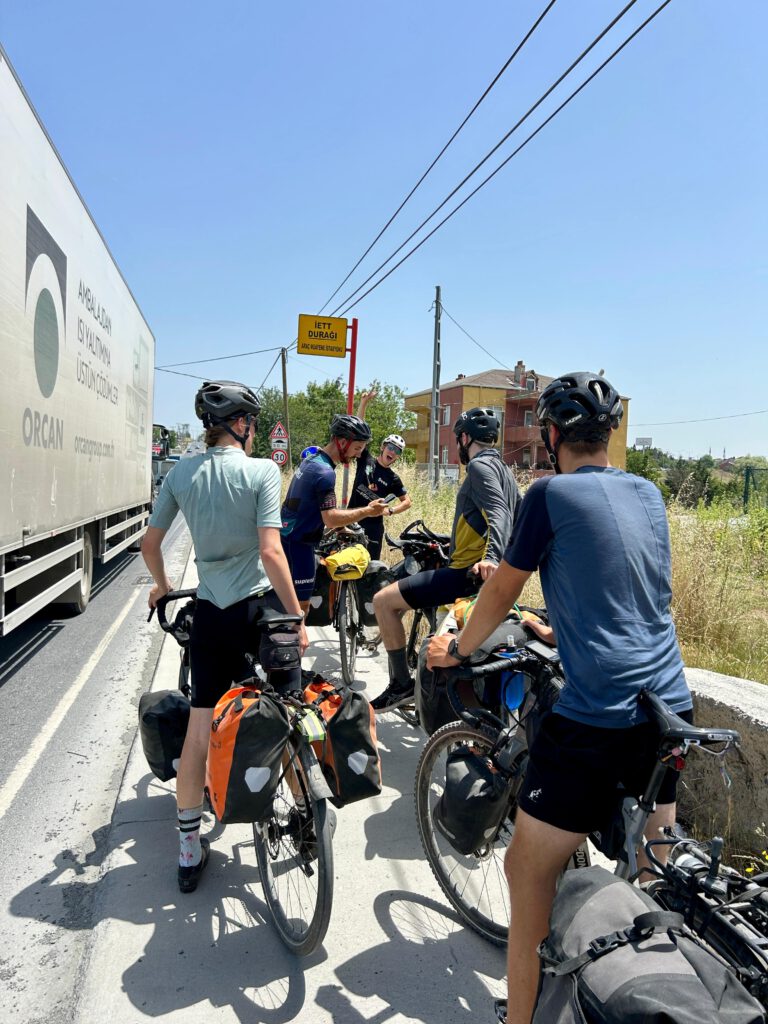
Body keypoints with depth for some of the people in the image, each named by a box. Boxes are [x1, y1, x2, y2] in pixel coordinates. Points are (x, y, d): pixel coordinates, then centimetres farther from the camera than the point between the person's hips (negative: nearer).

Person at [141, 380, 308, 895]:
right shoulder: (262, 471, -11)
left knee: (200, 727, 9)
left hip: (211, 612, 4)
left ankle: (189, 848, 20)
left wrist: (162, 586, 26)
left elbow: (150, 542, 7)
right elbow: (271, 551, -18)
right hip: (260, 605, -3)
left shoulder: (182, 473, 2)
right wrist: (298, 617, -13)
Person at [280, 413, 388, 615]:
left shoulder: (311, 459, 9)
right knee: (301, 606, 0)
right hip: (298, 544, -10)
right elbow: (330, 519, -28)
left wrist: (340, 526, 21)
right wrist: (368, 511, -23)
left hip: (287, 537, 10)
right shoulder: (325, 472, -22)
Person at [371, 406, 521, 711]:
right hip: (488, 571, 11)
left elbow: (498, 514, -28)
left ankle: (402, 684, -4)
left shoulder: (479, 466, -12)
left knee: (384, 601, -11)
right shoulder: (503, 469, 17)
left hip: (469, 571, -11)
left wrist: (490, 557, -43)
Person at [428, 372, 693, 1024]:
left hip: (595, 719, -7)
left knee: (531, 872, 8)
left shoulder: (551, 494, -8)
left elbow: (503, 591, 1)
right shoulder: (648, 494, 11)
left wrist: (458, 648, 19)